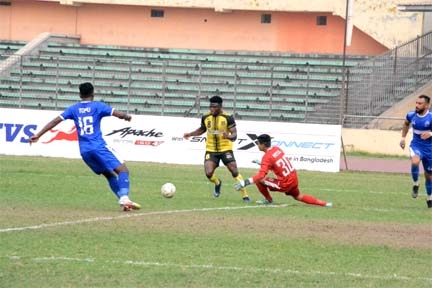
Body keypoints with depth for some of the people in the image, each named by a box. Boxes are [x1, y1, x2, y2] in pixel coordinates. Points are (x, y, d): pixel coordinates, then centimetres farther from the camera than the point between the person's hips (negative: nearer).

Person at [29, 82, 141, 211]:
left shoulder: (73, 109, 13)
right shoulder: (98, 106, 3)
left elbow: (55, 121, 9)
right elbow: (116, 113, -6)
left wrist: (38, 135, 10)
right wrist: (126, 116, 16)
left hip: (84, 151, 5)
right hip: (99, 146, -5)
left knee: (110, 174, 18)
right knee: (123, 170, -9)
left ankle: (123, 200, 7)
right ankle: (124, 198, -31)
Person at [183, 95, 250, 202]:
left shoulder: (228, 117, -13)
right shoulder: (205, 117, -1)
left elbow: (234, 135, -15)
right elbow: (202, 129, 20)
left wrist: (229, 136, -37)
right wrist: (190, 134, 7)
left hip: (225, 149, -3)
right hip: (211, 150, 3)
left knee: (235, 172, -10)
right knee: (209, 173, -12)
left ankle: (245, 195, 2)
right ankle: (218, 183, 25)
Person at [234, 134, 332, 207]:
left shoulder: (267, 157, -18)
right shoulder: (277, 149, 5)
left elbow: (261, 175, -29)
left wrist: (246, 182, -33)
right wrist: (261, 162, 25)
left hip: (284, 185, -8)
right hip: (294, 179, 8)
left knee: (259, 180, -5)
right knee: (298, 197, 32)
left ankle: (268, 200, 14)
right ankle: (323, 203, 22)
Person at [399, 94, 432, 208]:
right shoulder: (411, 115, -5)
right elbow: (406, 124, 19)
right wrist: (403, 137, 13)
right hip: (416, 146, 1)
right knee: (415, 161, -34)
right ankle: (415, 184, -9)